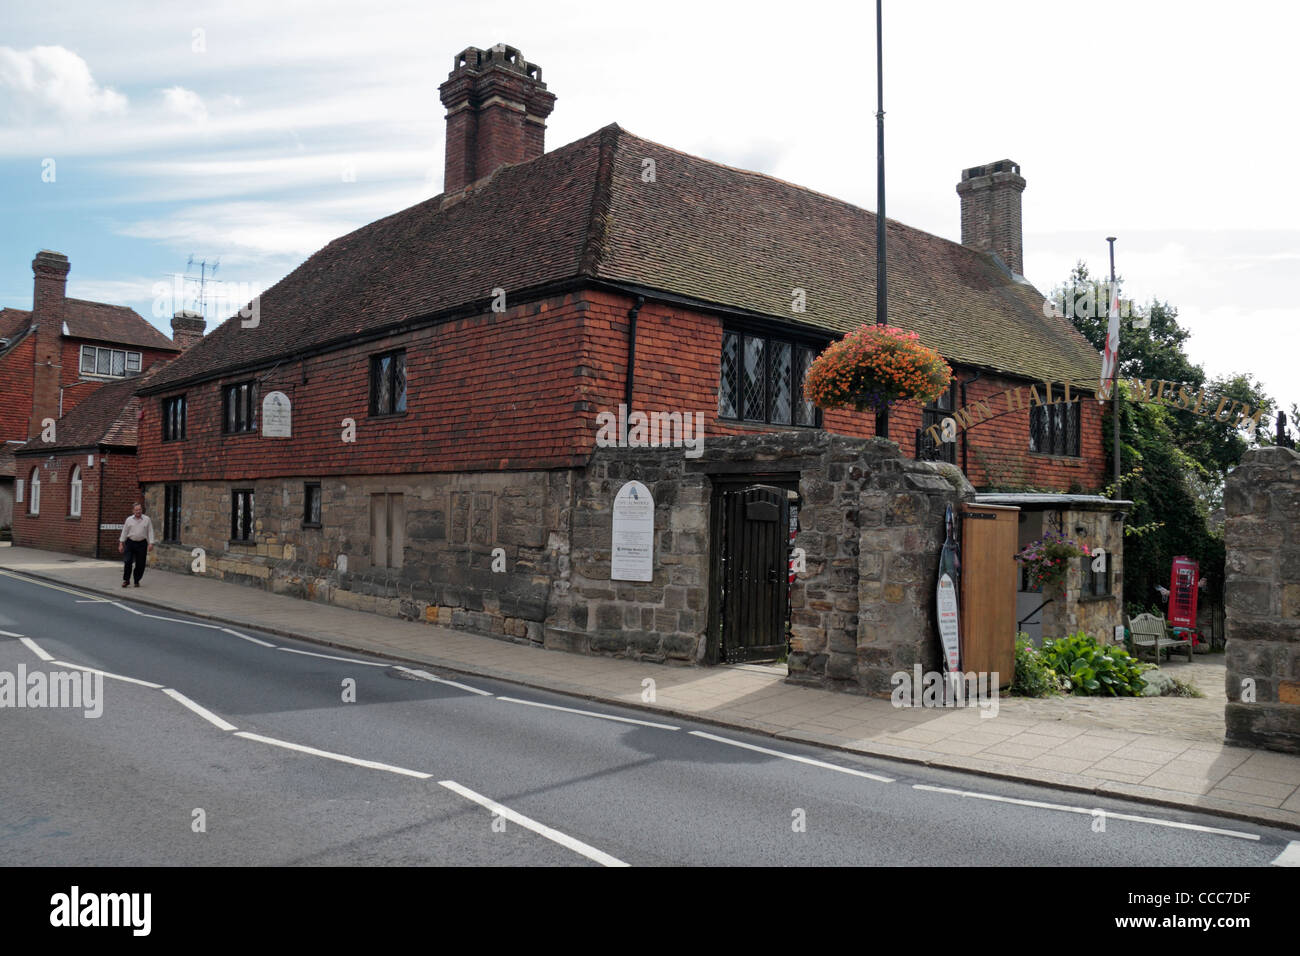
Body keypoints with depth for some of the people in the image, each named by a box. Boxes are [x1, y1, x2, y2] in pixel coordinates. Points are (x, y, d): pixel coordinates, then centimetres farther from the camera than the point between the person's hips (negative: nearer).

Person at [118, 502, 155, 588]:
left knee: (140, 564, 2)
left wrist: (151, 543, -5)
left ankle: (137, 581, 15)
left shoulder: (147, 519, 4)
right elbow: (124, 532, 10)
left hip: (142, 544, 0)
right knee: (128, 561, -9)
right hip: (130, 543, 0)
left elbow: (150, 532, 3)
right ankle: (126, 580, 4)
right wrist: (121, 544, 6)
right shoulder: (129, 520, 6)